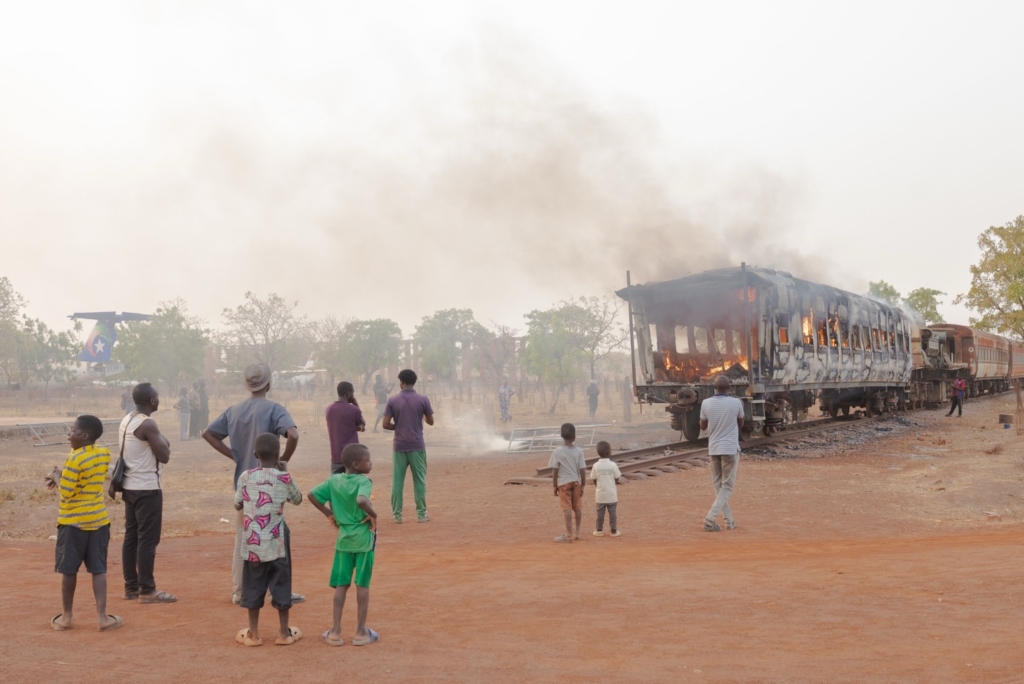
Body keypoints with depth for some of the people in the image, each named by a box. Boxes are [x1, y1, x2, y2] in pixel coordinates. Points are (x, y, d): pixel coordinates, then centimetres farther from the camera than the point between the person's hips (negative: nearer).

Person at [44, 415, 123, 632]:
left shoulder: (75, 459, -17)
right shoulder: (104, 455, 4)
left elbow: (66, 492, -15)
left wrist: (57, 476, 1)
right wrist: (64, 475, 12)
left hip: (73, 522, -5)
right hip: (98, 520, 5)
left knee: (69, 570, 7)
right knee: (98, 569, 5)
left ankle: (66, 616, 16)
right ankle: (102, 616, 0)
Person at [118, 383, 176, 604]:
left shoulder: (126, 421, 10)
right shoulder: (148, 424, -19)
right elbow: (164, 456, -16)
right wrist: (164, 441, 0)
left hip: (130, 486, 9)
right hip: (147, 488, -9)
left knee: (131, 536, 12)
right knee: (148, 538, -5)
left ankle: (131, 586, 17)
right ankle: (147, 590, -3)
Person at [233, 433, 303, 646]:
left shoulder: (245, 477, -3)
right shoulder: (284, 479, -7)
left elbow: (237, 505, 9)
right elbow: (297, 499, 12)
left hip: (252, 546, 1)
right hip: (276, 546, -1)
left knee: (253, 588, 10)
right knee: (281, 587, 10)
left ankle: (253, 633, 16)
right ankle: (285, 632, 18)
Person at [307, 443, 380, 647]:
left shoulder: (334, 480, 2)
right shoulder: (363, 481, -16)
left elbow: (311, 495, 2)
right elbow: (361, 501, -35)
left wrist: (329, 513, 8)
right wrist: (373, 514, -18)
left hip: (343, 538, 5)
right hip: (364, 538, -5)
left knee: (341, 585, 11)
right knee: (362, 584, 5)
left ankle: (335, 631, 11)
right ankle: (361, 632, 12)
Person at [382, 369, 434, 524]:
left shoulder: (393, 401, -3)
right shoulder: (423, 400, -4)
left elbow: (385, 425, -5)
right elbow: (430, 422, 5)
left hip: (399, 446, 1)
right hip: (417, 446, 0)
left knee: (397, 481, 6)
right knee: (419, 480, 6)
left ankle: (396, 515, 7)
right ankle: (421, 514, 8)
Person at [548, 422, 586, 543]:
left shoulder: (557, 452, -10)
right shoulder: (579, 451, -4)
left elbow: (555, 471, -8)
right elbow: (582, 470, -3)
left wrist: (555, 486, 2)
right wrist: (582, 485, 7)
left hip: (564, 483, -3)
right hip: (576, 482, 3)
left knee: (567, 508, -4)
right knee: (577, 507, 14)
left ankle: (569, 535, -6)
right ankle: (577, 532, 24)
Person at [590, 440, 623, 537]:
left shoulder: (596, 466, -8)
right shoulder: (613, 465, -12)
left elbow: (594, 480, -2)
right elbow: (617, 479, -5)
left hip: (600, 494, 1)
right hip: (611, 494, -1)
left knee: (600, 513, 11)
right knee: (613, 513, 8)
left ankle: (599, 530, 16)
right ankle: (614, 531, 11)